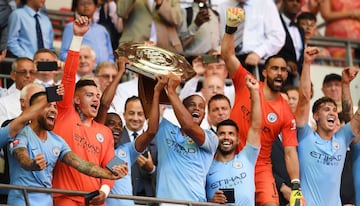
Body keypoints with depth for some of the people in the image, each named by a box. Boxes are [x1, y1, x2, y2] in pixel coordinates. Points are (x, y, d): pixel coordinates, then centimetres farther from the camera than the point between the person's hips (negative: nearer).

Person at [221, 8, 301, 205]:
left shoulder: (286, 113, 0)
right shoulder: (246, 84, -1)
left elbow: (290, 152, -3)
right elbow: (227, 54, -8)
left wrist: (295, 185, -14)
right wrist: (231, 27, -22)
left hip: (261, 166, 1)